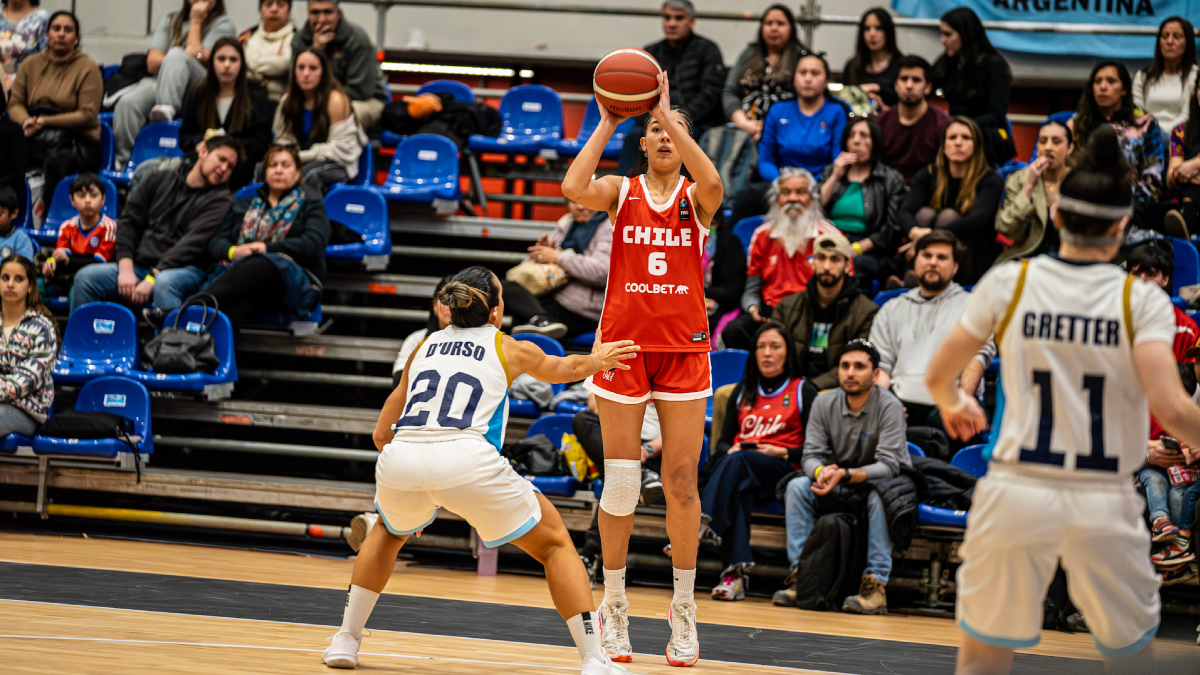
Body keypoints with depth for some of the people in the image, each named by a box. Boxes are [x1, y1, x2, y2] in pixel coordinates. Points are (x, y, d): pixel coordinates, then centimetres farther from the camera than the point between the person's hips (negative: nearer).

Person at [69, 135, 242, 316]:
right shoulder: (159, 181, 17)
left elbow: (194, 244, -9)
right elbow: (128, 222, 11)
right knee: (85, 277, -16)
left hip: (185, 269, -4)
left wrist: (153, 278, -21)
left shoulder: (220, 200, 4)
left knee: (165, 282, -39)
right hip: (139, 265, 4)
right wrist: (126, 268, -7)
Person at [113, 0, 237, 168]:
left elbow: (200, 59, -2)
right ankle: (124, 160, -32)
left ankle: (166, 110, -50)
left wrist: (196, 22, 7)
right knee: (127, 102, -30)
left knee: (176, 55, -34)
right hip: (159, 83, 3)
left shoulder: (223, 24, 13)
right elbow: (152, 63, 9)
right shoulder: (170, 21, 23)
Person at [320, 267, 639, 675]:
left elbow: (382, 433, 31)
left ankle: (346, 640, 29)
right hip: (468, 459, -3)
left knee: (389, 531, 37)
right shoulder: (509, 349, 19)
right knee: (555, 543, 15)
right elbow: (565, 369, 40)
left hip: (399, 458, 3)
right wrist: (598, 359, 62)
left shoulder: (424, 347, 26)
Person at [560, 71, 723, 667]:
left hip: (684, 349, 0)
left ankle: (683, 609, 9)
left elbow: (713, 182, -21)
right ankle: (613, 606, 11)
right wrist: (607, 124, -11)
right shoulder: (621, 192, 5)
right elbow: (573, 188, -16)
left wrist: (669, 113, -19)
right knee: (620, 479, 0)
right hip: (623, 344, 0)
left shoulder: (696, 197, 4)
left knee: (682, 481, 0)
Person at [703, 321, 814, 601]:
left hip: (782, 469, -3)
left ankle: (703, 524, -60)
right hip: (736, 466, 3)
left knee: (737, 463, -37)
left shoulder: (802, 391, 13)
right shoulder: (743, 391, 27)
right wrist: (730, 450, -2)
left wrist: (782, 453, -10)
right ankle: (737, 572, -54)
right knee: (739, 488, -37)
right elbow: (723, 441, 21)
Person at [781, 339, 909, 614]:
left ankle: (875, 585, -38)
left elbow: (888, 465, -24)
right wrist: (821, 472, -31)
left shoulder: (889, 407, -18)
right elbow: (811, 455, -6)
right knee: (797, 486, -20)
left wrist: (845, 475, -37)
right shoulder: (824, 405, -5)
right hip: (837, 481, 4)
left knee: (880, 496, -37)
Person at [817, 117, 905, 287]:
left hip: (868, 251, -2)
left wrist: (856, 249, -10)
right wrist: (835, 177, 5)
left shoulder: (891, 179, 13)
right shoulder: (830, 172, 24)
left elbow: (891, 229, 2)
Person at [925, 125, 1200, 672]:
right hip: (1103, 504, -1)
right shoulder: (1141, 300, -7)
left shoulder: (1008, 282, -1)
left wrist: (953, 406, 30)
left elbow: (937, 375, 8)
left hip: (1015, 497, 1)